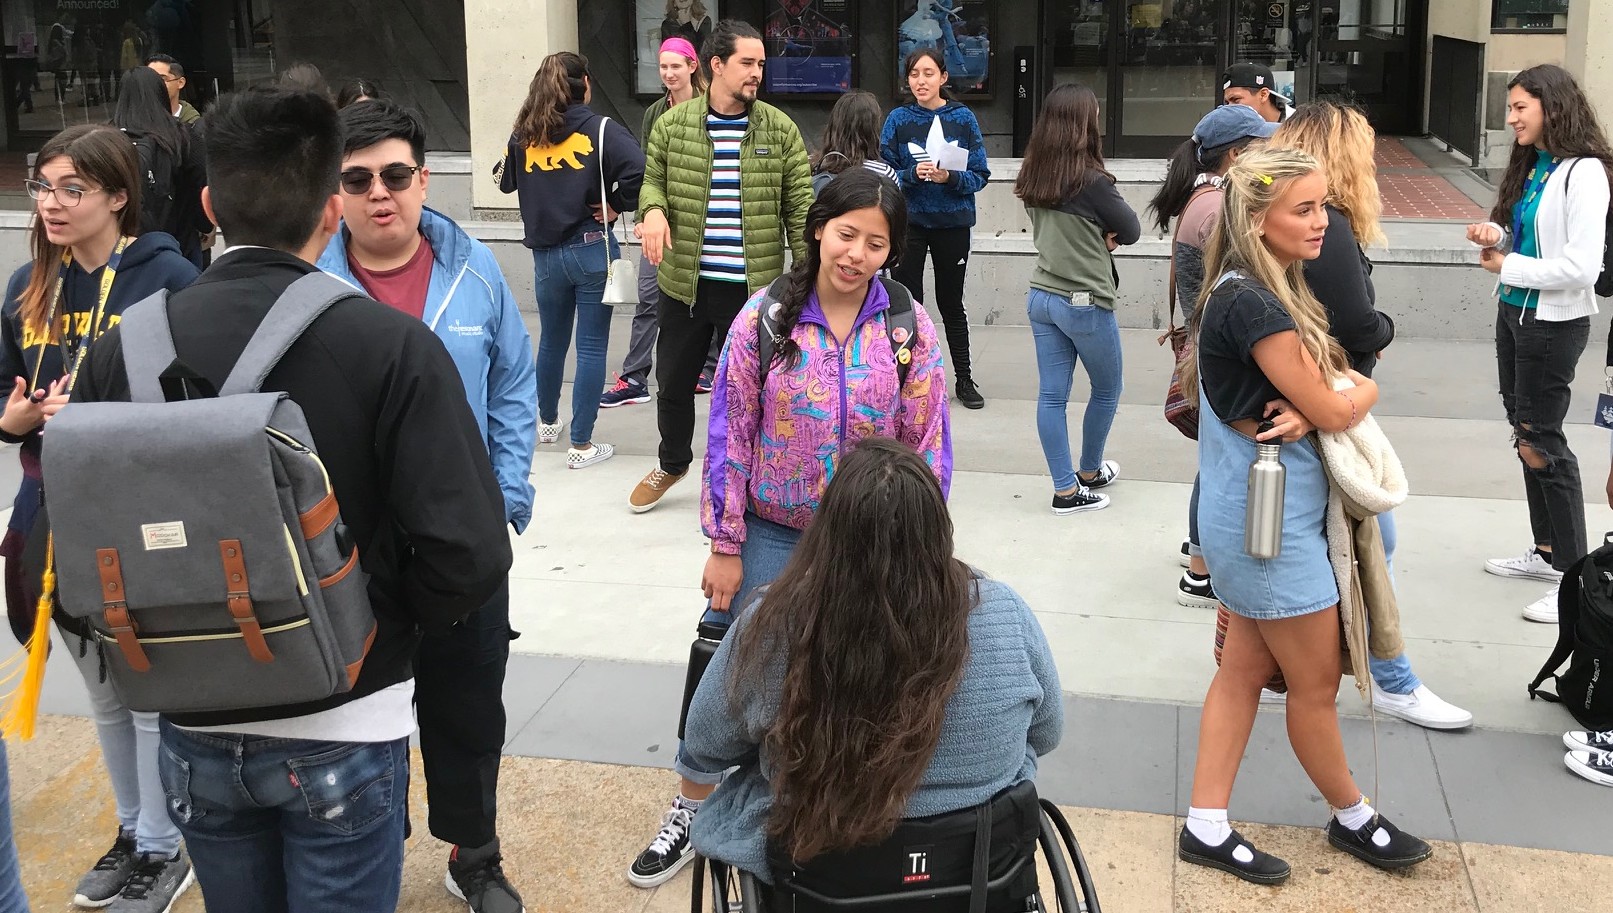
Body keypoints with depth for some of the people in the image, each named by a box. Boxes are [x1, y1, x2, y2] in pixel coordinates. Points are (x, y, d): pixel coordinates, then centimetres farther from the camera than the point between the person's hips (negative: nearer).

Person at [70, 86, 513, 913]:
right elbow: (469, 555, -21)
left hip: (194, 731, 3)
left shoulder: (120, 351, -9)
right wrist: (388, 625, -1)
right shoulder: (391, 347, -18)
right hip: (342, 728, -3)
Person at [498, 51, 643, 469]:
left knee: (551, 341, 22)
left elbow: (506, 182, 17)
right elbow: (639, 169, -24)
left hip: (545, 254, 4)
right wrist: (617, 205, -10)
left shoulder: (524, 136, 3)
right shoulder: (599, 129, -10)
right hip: (592, 250, -4)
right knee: (592, 347, 3)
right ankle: (581, 445, 6)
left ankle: (548, 422, 41)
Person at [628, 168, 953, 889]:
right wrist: (724, 547, -5)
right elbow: (729, 437, -6)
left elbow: (928, 448, -2)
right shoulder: (765, 319, -9)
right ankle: (692, 811, 27)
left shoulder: (910, 329, -7)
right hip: (770, 537, 0)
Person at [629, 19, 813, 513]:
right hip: (685, 283, 2)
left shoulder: (780, 129, -2)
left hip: (752, 287, -1)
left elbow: (800, 206, -1)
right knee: (673, 380, 16)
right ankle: (672, 463, 41)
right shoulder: (672, 125, -1)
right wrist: (653, 209, -12)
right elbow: (653, 178, 11)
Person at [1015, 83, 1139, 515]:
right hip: (1086, 302, -6)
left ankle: (1066, 489, 12)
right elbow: (1131, 230, -9)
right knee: (1106, 389, 16)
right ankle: (1090, 472, 31)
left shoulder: (1033, 179, 2)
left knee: (1052, 393, 7)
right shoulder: (1092, 181, -19)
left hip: (1041, 297, 6)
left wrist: (1098, 237, -1)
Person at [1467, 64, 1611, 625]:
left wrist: (1507, 266, -15)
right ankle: (1546, 552, 29)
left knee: (1540, 440, -5)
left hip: (1554, 322, -9)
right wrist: (1496, 236, -3)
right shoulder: (1531, 166, 8)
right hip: (1515, 312, 9)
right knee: (1526, 431, 15)